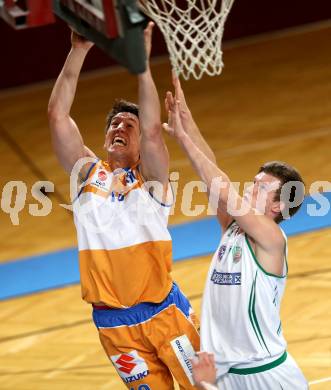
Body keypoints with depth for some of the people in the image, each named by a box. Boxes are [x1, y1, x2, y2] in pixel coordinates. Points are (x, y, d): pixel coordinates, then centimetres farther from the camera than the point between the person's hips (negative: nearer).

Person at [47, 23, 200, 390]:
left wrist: (142, 62, -23)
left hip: (163, 309, -2)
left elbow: (153, 130, -18)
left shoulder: (150, 177, 1)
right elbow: (57, 115, -3)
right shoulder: (86, 172, 8)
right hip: (113, 321, 2)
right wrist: (78, 50, -11)